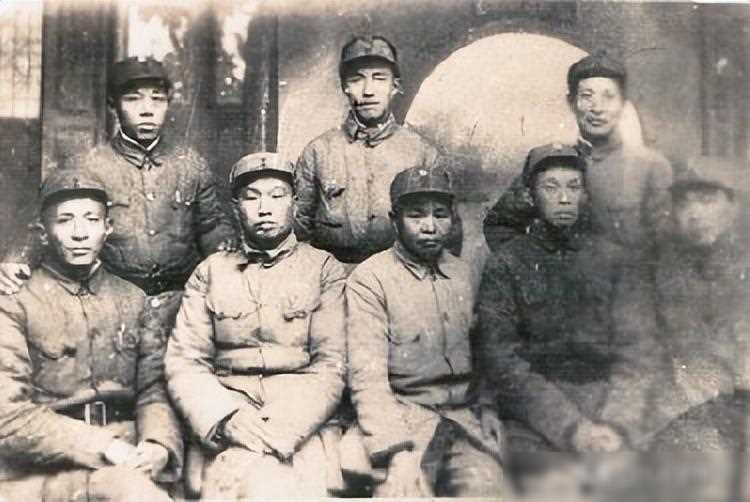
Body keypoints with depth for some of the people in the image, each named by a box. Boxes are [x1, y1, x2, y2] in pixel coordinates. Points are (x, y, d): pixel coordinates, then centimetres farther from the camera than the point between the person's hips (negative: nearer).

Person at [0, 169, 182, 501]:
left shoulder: (132, 301, 14)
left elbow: (153, 389, 9)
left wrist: (159, 444, -13)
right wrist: (103, 449, -18)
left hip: (124, 459, 5)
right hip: (41, 472, -4)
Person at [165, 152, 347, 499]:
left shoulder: (325, 269, 10)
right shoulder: (210, 272, 15)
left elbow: (333, 363, 0)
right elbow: (183, 362, 7)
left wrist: (286, 427, -14)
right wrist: (226, 417, -11)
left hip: (304, 423, 0)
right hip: (227, 422, 1)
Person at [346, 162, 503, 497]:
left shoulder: (464, 274, 14)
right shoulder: (369, 279, -3)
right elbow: (367, 377, -11)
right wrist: (397, 452, -22)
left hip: (465, 413, 4)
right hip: (404, 411, -3)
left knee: (482, 482, -23)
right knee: (406, 489, -28)